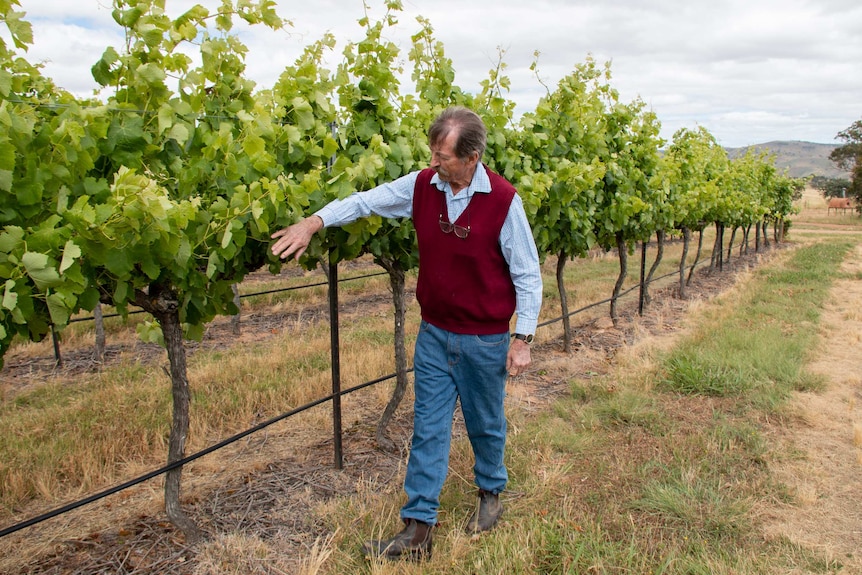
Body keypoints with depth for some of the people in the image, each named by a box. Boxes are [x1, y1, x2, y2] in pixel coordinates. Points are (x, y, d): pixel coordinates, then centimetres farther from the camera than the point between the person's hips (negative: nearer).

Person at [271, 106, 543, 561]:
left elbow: (528, 276, -10)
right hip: (434, 333, 4)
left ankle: (491, 493, 44)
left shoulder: (503, 200, -17)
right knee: (427, 429, 6)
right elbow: (366, 200, 6)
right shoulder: (421, 186, -6)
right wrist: (314, 222, -6)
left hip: (485, 340, -3)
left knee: (485, 425, 16)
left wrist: (523, 339, -10)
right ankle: (418, 529, 16)